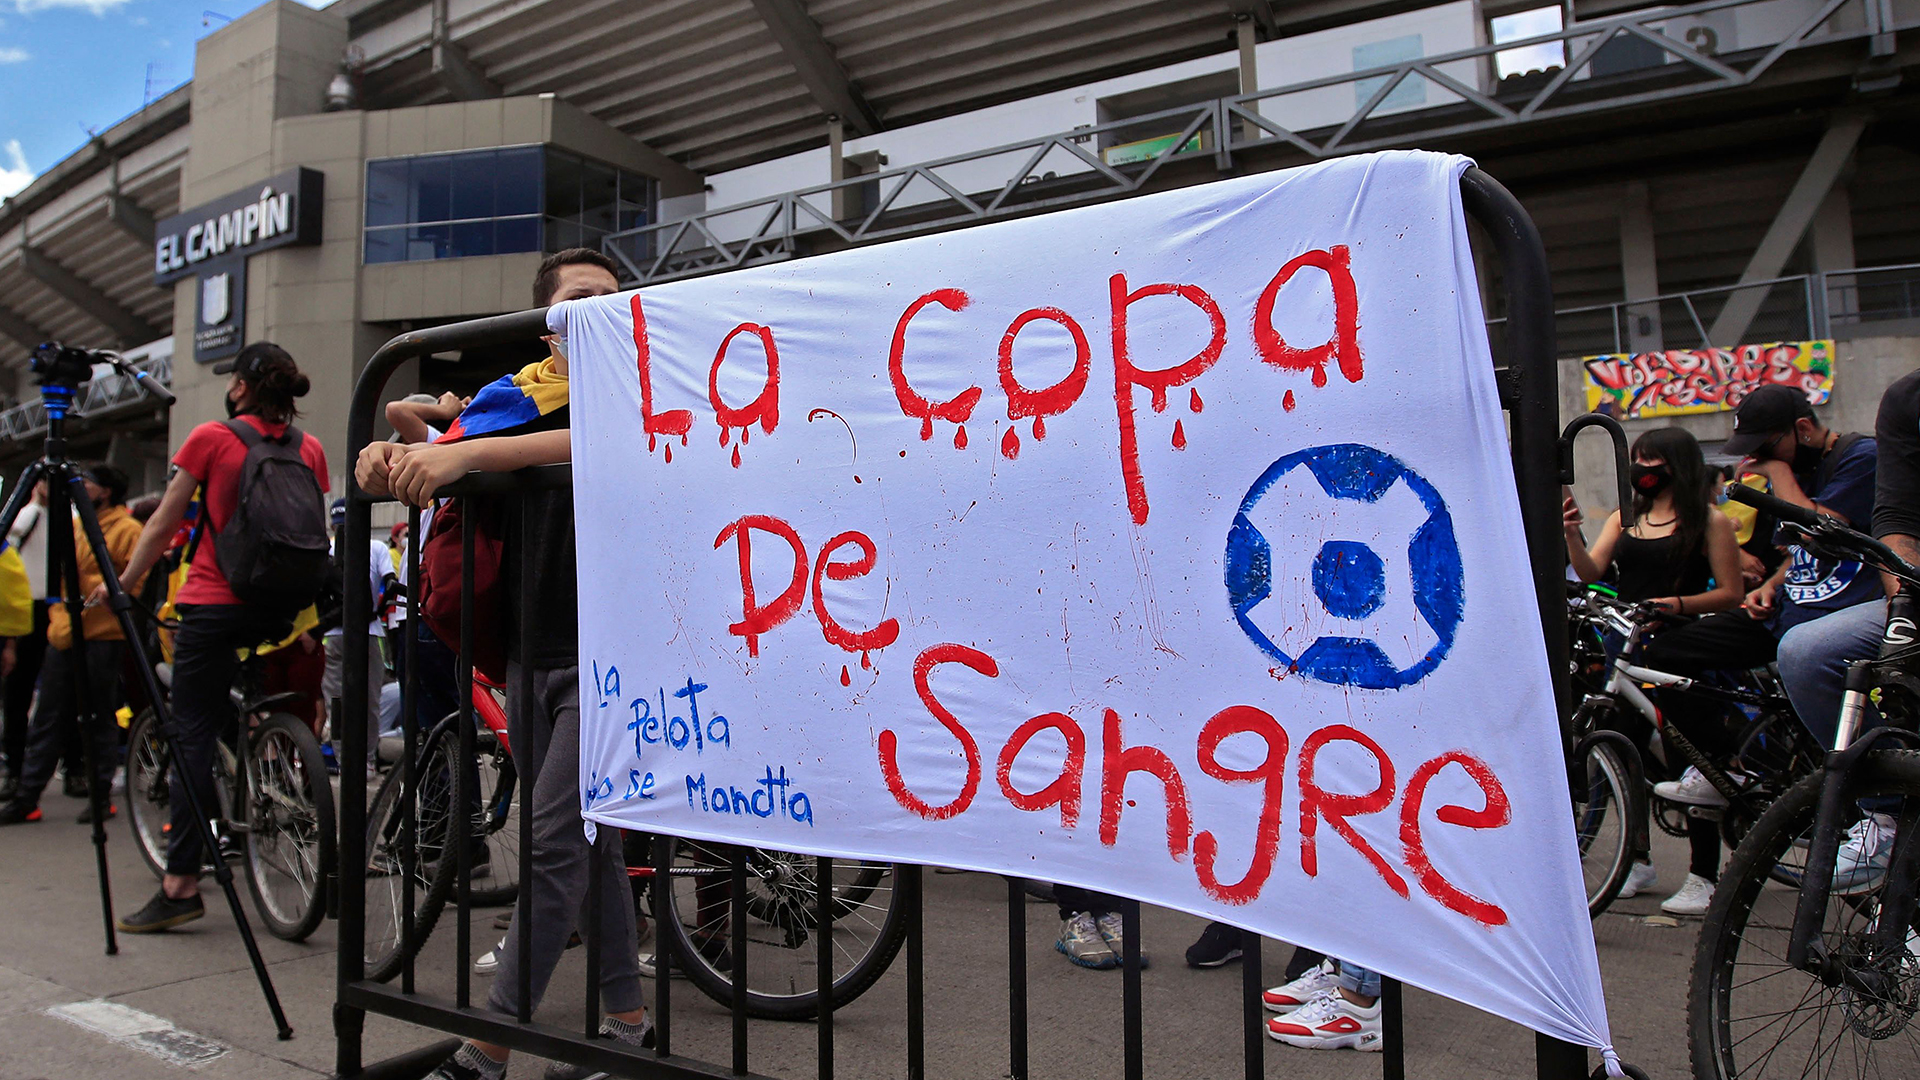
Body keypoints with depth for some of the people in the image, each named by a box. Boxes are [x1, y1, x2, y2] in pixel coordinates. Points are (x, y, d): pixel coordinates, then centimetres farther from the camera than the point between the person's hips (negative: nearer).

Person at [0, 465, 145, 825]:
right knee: (48, 718, 8)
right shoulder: (72, 528, 18)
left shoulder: (127, 529, -3)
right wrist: (58, 620, 5)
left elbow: (133, 583, -9)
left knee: (100, 720, 0)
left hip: (102, 637, -6)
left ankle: (101, 795, 9)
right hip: (64, 637, 6)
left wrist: (91, 584, -17)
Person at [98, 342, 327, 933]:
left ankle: (181, 883, -5)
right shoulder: (310, 448, 8)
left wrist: (121, 585, 15)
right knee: (235, 726, 17)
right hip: (278, 610, 5)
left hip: (213, 603, -4)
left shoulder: (210, 438, -4)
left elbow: (162, 526, 1)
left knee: (192, 738, -3)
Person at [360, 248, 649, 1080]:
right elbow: (435, 473, 3)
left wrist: (469, 452, -34)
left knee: (554, 844, -7)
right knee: (586, 839, 13)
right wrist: (390, 460, -19)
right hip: (529, 655, 6)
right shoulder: (510, 398, 11)